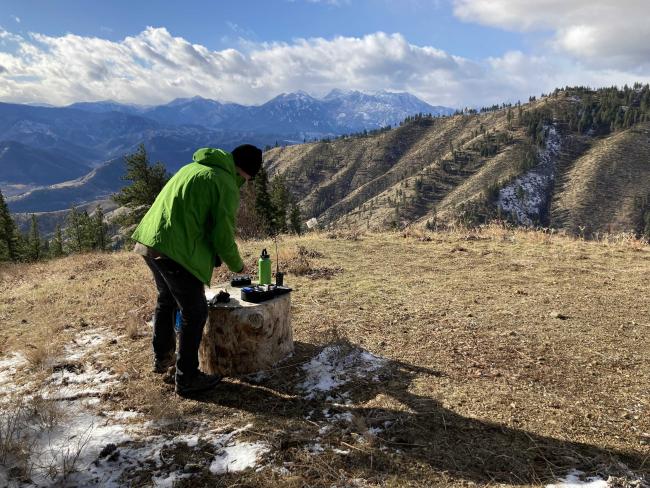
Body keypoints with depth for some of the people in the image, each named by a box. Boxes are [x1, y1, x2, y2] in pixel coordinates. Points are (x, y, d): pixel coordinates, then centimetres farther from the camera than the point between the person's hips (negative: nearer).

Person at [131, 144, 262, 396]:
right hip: (174, 251, -9)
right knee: (194, 312, 5)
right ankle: (187, 378, 15)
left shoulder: (193, 167, 18)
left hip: (147, 242, 9)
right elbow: (223, 236, -10)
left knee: (166, 300, 27)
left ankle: (162, 358, 45)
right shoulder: (226, 185, -9)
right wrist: (237, 265, 9)